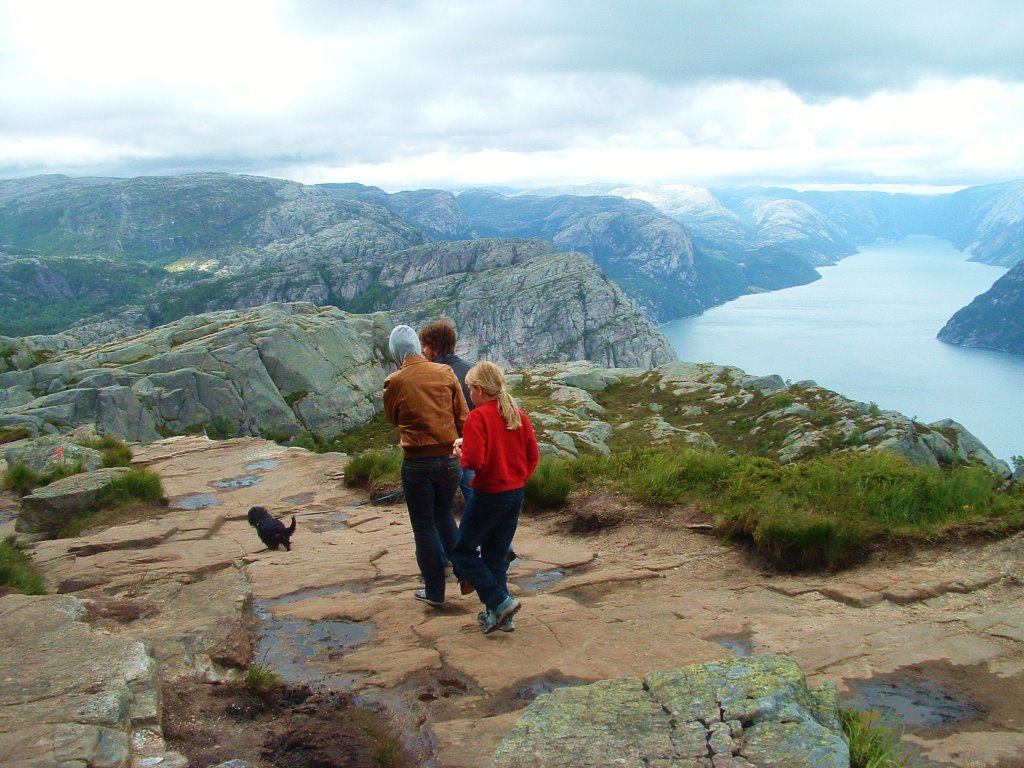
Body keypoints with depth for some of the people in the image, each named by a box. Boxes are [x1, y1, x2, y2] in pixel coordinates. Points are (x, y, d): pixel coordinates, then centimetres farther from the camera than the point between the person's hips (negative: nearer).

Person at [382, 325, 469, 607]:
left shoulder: (395, 382, -9)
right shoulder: (445, 373, -3)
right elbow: (463, 416, 2)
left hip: (416, 462, -3)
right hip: (449, 458, 3)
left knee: (424, 526, 10)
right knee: (445, 516, 24)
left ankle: (435, 592, 17)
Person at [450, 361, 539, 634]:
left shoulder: (478, 417, -16)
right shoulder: (518, 414, 5)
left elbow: (474, 460, -23)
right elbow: (533, 455, 7)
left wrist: (460, 453, -3)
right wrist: (519, 479, 15)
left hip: (489, 496, -7)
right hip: (515, 494, 7)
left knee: (463, 551, 7)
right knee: (497, 555, 16)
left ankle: (500, 602, -1)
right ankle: (499, 615, 18)